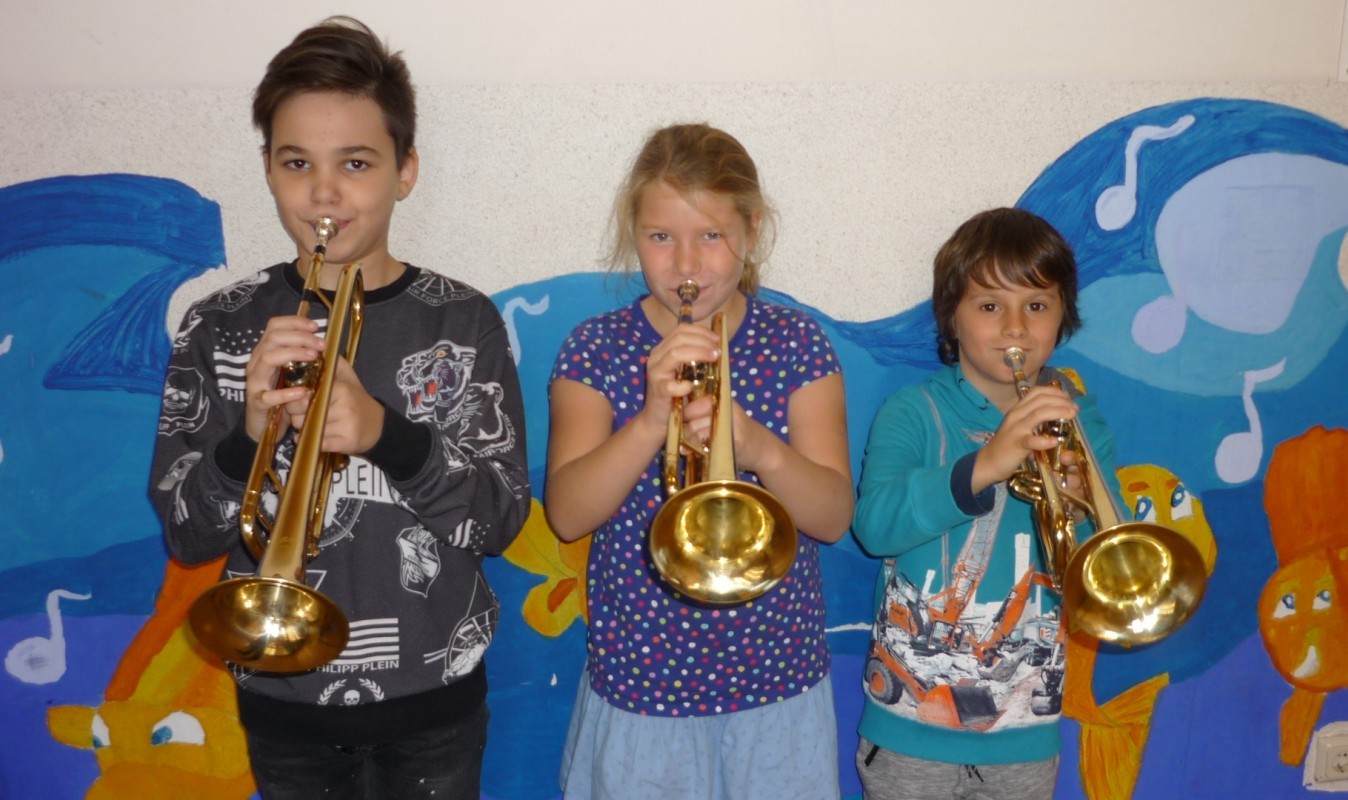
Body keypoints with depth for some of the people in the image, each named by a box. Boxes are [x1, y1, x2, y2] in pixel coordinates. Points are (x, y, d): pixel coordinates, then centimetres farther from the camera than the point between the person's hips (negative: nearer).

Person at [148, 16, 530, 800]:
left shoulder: (463, 321, -8)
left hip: (431, 691, -1)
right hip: (282, 696, 1)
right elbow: (185, 534, -6)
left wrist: (387, 434, -28)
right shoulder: (217, 327, -5)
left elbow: (501, 518, -11)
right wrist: (250, 438, -25)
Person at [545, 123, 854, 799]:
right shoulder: (595, 348, -4)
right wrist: (651, 420, -29)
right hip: (639, 682, 0)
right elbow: (565, 515, -14)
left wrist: (760, 448, -28)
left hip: (776, 684, 1)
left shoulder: (797, 344, -3)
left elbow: (835, 516, -9)